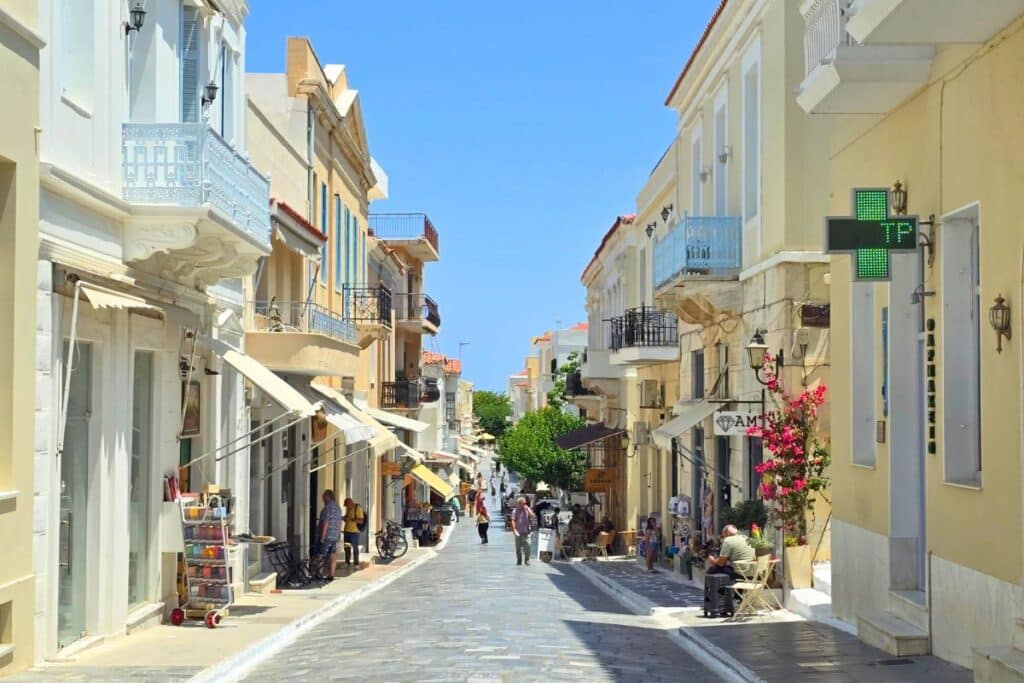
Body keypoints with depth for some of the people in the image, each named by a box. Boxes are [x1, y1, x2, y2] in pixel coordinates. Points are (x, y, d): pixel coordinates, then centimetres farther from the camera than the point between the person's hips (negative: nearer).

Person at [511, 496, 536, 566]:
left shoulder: (527, 510, 6)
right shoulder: (515, 511, 4)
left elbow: (533, 517, -9)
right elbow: (513, 521, -1)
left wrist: (527, 509, -10)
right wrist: (514, 530, -10)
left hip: (526, 532, -1)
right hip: (518, 532, 1)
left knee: (527, 546, -11)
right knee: (518, 547, 6)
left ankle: (527, 560, -1)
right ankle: (519, 560, 17)